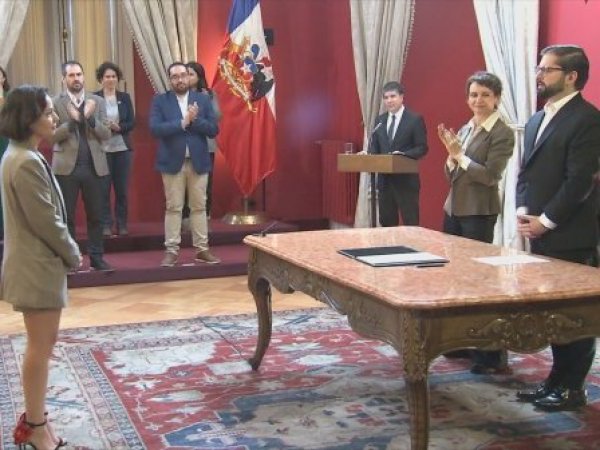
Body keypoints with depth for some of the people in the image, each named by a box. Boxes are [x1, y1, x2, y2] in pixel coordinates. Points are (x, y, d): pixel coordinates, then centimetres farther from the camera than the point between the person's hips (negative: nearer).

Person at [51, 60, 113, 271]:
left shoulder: (97, 101, 7)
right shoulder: (55, 103, 0)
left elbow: (106, 134, 0)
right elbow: (52, 136, -6)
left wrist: (90, 117, -16)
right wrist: (72, 121, -20)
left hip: (94, 166, 2)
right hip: (66, 167, -2)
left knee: (95, 215, 6)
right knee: (66, 216, 5)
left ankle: (96, 257, 14)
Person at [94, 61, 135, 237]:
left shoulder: (125, 97, 7)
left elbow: (132, 123, 4)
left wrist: (118, 127, -14)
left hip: (122, 148, 3)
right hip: (102, 149, -3)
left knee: (122, 188, 6)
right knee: (103, 189, 0)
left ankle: (122, 225, 15)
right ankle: (105, 225, 7)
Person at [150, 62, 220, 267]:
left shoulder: (203, 99, 5)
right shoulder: (160, 101, 0)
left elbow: (213, 129, 0)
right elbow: (155, 129, -13)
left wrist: (194, 120, -16)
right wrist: (183, 122, -19)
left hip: (198, 161, 2)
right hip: (172, 162, -2)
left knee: (199, 207, 7)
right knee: (173, 208, 2)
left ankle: (202, 249, 14)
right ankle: (172, 251, 7)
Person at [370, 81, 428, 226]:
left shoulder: (415, 119, -4)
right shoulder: (379, 120, 13)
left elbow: (422, 148, -8)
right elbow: (374, 146, 15)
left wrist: (403, 155, -24)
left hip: (406, 180, -6)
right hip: (384, 179, 6)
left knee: (410, 223, -2)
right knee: (386, 221, 13)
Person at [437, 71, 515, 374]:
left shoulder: (502, 133, -10)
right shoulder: (464, 129, 12)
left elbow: (490, 175, -19)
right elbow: (450, 174, 12)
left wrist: (459, 154, -16)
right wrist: (451, 153, -6)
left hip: (479, 213, -8)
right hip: (453, 208, 8)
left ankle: (491, 354, 3)